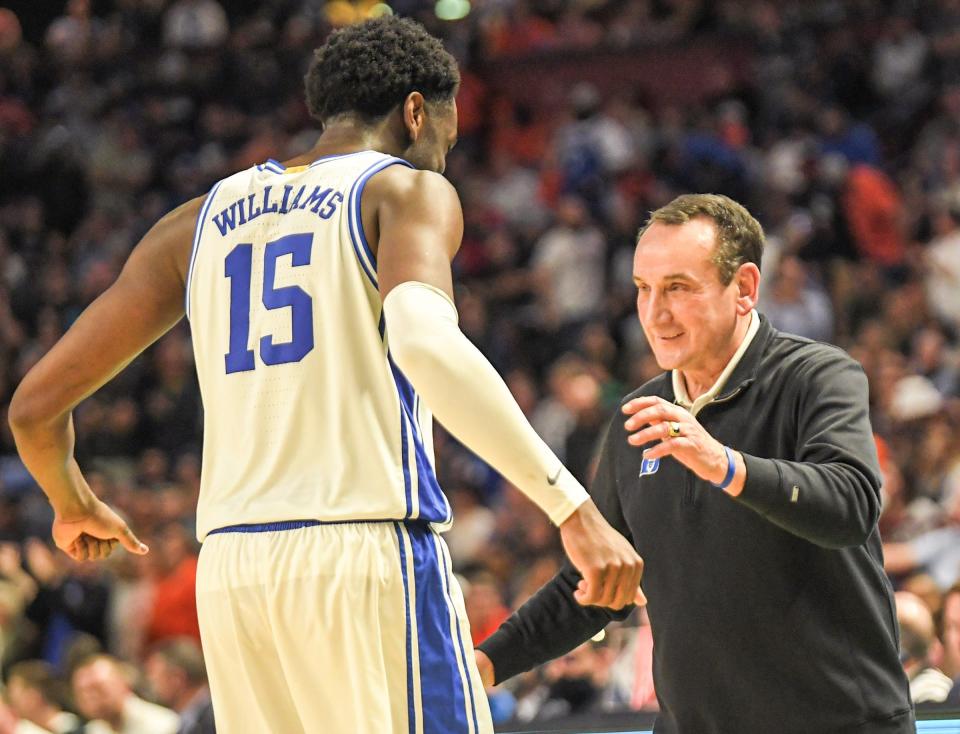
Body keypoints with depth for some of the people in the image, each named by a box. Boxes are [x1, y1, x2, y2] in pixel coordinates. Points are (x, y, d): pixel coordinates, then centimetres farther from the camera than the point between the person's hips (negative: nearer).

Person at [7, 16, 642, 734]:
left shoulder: (199, 221, 19)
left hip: (230, 564, 6)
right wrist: (572, 509, -24)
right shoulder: (410, 190, 3)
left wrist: (75, 506, 39)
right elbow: (423, 342, -20)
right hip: (369, 547, -6)